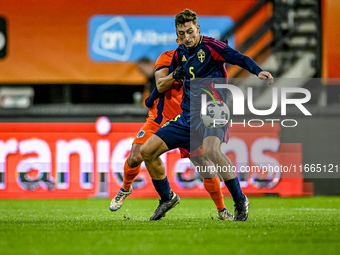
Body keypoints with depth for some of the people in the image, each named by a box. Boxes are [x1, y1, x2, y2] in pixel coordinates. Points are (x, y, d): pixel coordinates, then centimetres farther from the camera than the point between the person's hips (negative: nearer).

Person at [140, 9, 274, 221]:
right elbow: (162, 87, 24)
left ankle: (240, 201, -23)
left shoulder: (211, 46, -9)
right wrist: (174, 76, 5)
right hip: (188, 116, 7)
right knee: (147, 151, 0)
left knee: (211, 150, -38)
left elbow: (241, 59, -21)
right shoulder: (180, 54, 11)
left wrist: (259, 71, -38)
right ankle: (168, 199, 21)